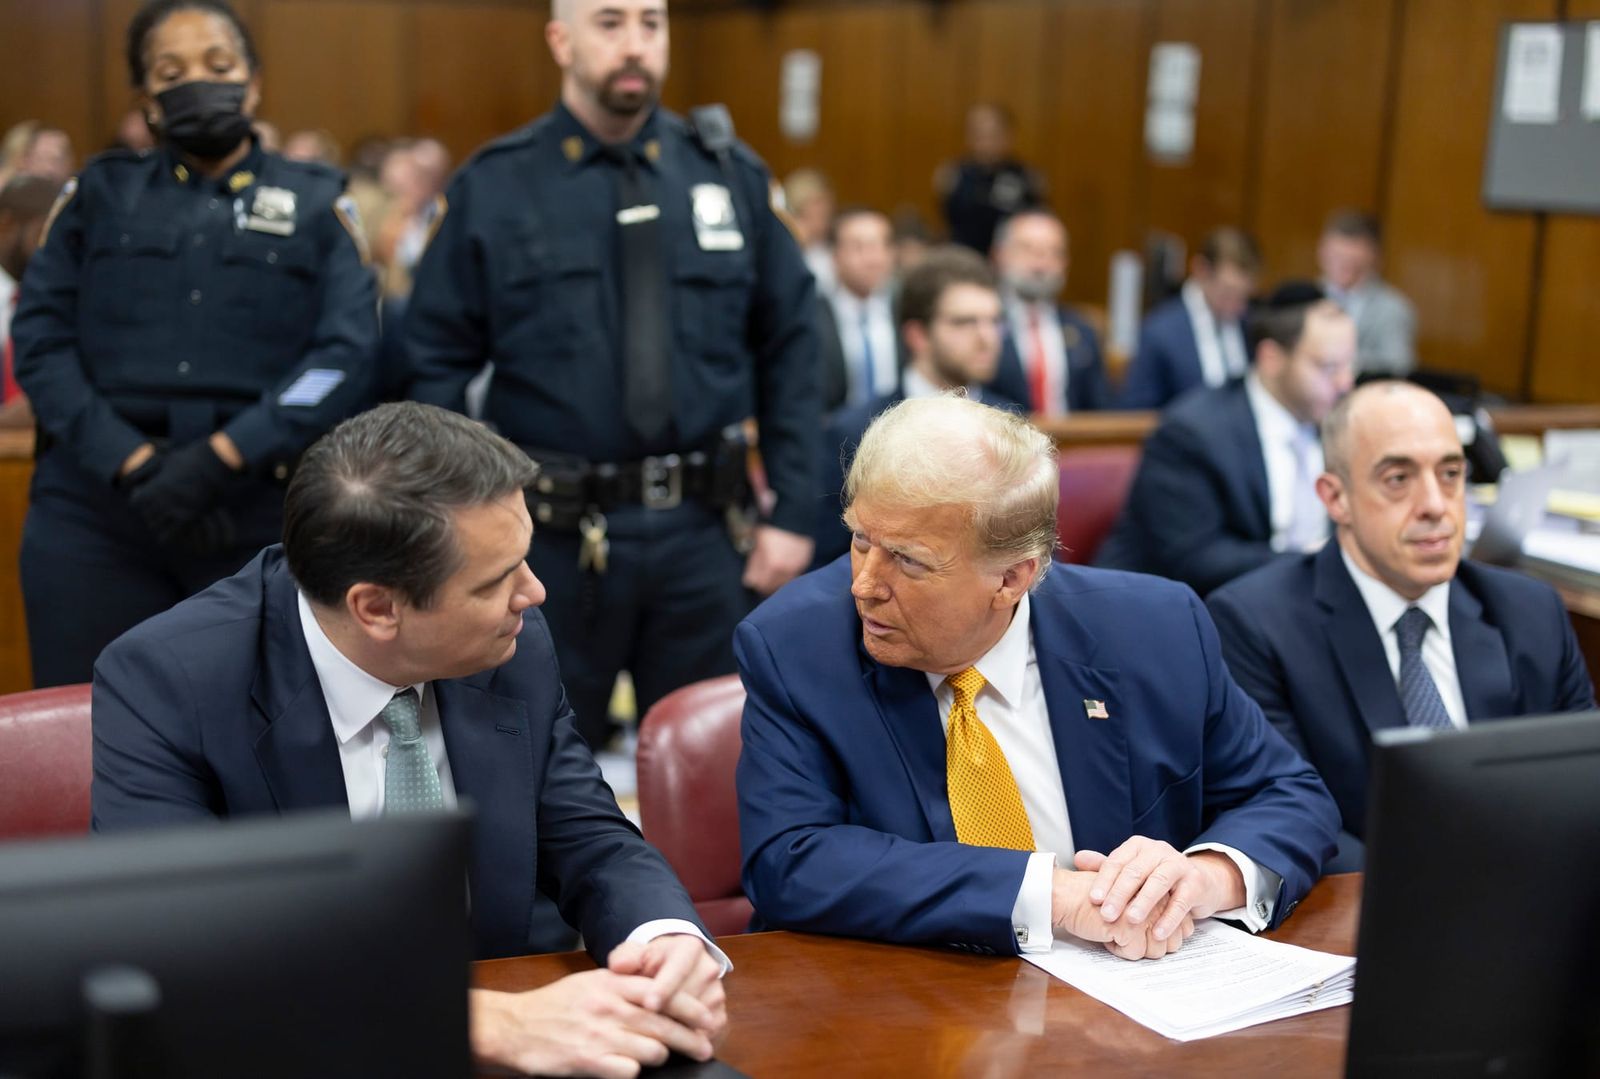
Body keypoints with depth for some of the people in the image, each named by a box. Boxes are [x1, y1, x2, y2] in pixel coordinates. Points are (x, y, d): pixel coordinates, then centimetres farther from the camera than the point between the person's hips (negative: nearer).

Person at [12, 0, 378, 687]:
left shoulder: (315, 204, 10)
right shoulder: (100, 193, 13)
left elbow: (347, 354, -3)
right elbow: (39, 340, 3)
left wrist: (220, 457, -15)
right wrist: (133, 463, -12)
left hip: (260, 516, -1)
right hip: (94, 516, 1)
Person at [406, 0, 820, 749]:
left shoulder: (730, 176, 4)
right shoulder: (495, 189, -2)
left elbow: (790, 351, 5)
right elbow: (435, 367, -1)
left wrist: (792, 512, 0)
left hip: (702, 534, 2)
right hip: (555, 538, -1)